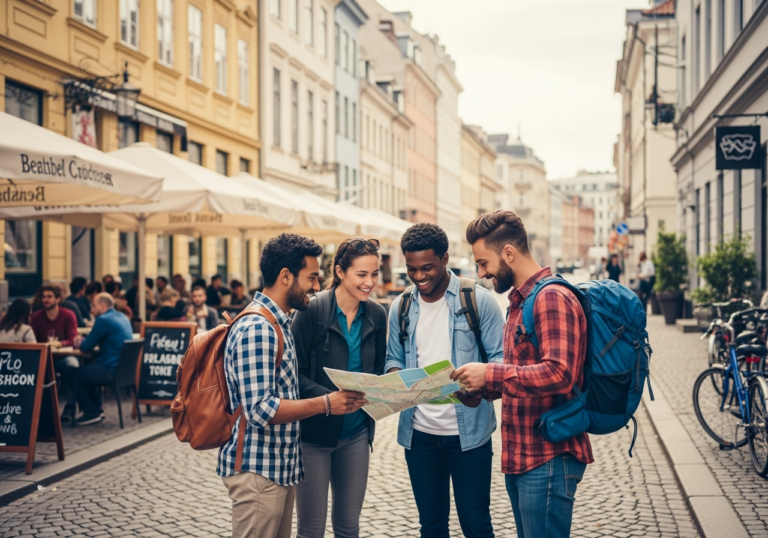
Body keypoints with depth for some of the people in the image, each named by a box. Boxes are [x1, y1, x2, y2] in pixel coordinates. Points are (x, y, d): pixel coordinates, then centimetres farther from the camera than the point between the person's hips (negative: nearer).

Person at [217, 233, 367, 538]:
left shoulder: (278, 324, 13)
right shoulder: (256, 328, -19)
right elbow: (261, 410, -24)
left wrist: (335, 397, 10)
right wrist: (326, 404, -20)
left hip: (280, 466, 10)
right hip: (258, 470, -10)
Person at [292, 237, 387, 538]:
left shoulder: (377, 315, 2)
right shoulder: (312, 310, -13)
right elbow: (296, 373, -12)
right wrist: (330, 398, -26)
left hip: (357, 432, 5)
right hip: (314, 431, -4)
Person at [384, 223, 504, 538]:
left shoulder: (478, 300, -7)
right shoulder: (400, 306, 6)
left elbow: (500, 357, -7)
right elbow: (394, 358, 12)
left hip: (468, 430, -4)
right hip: (419, 432, 4)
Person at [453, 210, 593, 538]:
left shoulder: (552, 298, -16)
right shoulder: (520, 301, 17)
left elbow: (558, 374, -27)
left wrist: (490, 374, -22)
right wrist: (481, 389, 8)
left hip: (548, 459, -10)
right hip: (519, 457, 10)